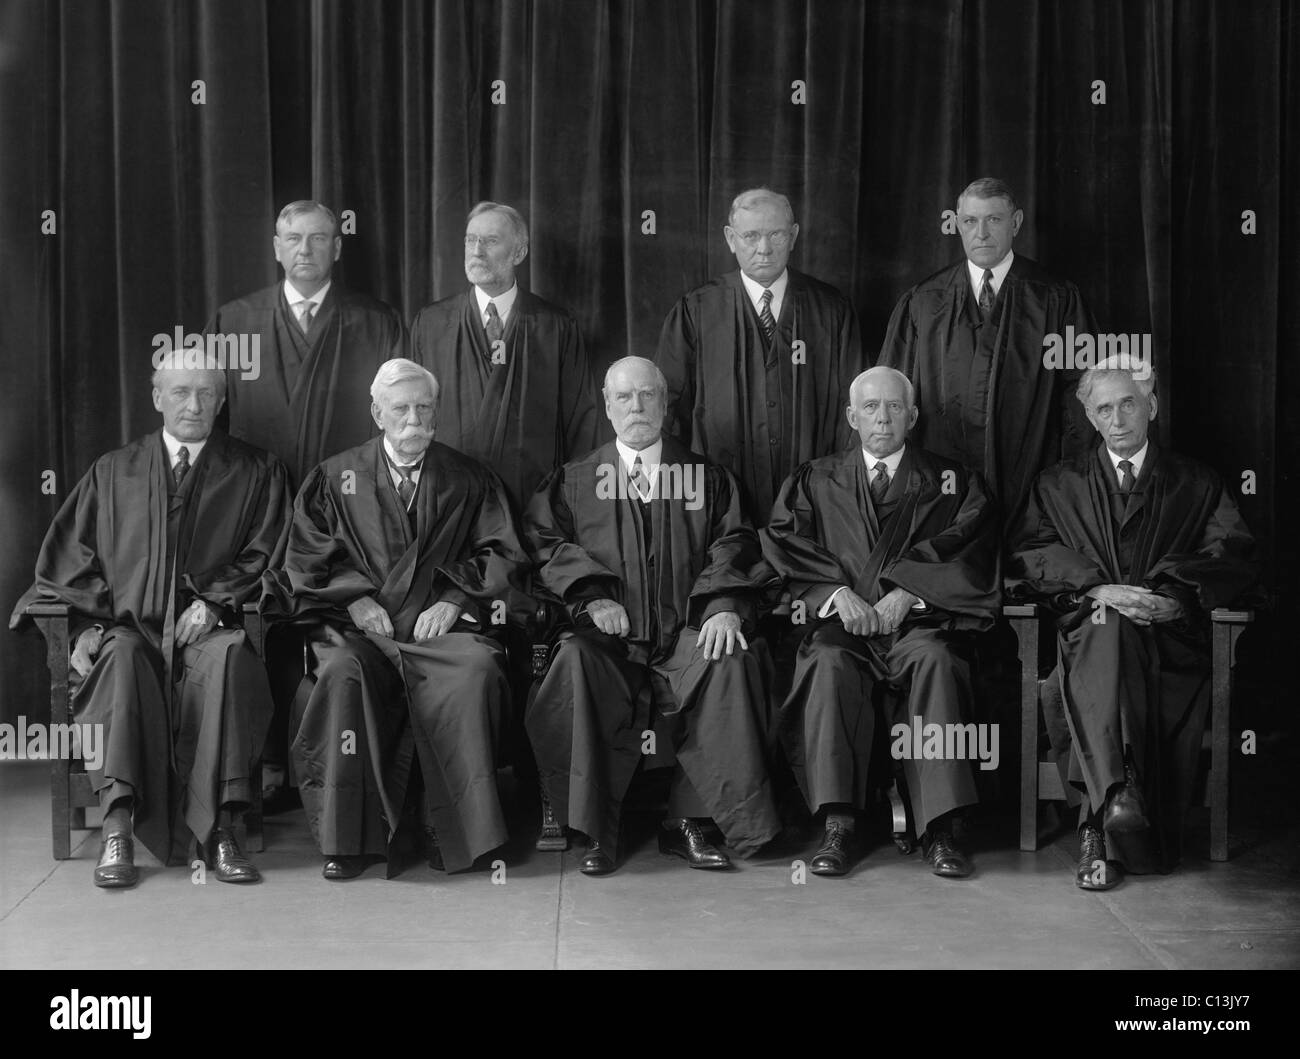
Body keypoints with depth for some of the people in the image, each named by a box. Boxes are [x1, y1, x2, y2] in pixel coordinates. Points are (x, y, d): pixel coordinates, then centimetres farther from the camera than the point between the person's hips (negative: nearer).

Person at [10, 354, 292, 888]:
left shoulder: (256, 473, 15)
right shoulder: (112, 472, 19)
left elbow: (265, 556, 7)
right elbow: (69, 559, 14)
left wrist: (216, 600, -10)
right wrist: (89, 624, -3)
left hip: (206, 629, -1)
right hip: (126, 627, 1)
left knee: (229, 656, -36)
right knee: (120, 656, -34)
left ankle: (219, 830, -37)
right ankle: (117, 829, -39)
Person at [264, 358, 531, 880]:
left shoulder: (470, 480, 16)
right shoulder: (335, 477, 16)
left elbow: (499, 554, 10)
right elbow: (309, 557, 10)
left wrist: (453, 600, -6)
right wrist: (354, 599, -7)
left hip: (440, 624, 0)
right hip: (360, 624, 0)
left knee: (476, 668, -34)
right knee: (341, 671, -35)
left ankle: (454, 829, -23)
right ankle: (347, 837, -27)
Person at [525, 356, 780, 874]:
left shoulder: (708, 477, 18)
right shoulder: (573, 481, 17)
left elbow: (732, 545, 9)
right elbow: (547, 544, 6)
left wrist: (723, 606, -11)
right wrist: (591, 595, -12)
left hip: (686, 633, 1)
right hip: (607, 632, -1)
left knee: (732, 662, -31)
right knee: (575, 663, -34)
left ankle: (689, 822, -21)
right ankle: (596, 830, -25)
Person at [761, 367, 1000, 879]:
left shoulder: (951, 481, 17)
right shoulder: (815, 481, 20)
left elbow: (969, 552, 3)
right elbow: (784, 544, 6)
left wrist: (908, 592, -11)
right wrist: (837, 592, -10)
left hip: (917, 621, 0)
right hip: (841, 622, 1)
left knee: (937, 661, -35)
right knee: (828, 665, -34)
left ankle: (938, 829, -32)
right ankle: (837, 826, -32)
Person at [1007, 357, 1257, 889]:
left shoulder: (1197, 484, 19)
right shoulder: (1059, 485, 19)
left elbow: (1235, 555, 7)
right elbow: (1027, 557, 5)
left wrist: (1178, 596, -12)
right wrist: (1097, 589, -12)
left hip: (1170, 634, 1)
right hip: (1088, 623, 0)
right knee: (1108, 631, -37)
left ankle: (1098, 830, -32)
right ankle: (1117, 799, -51)